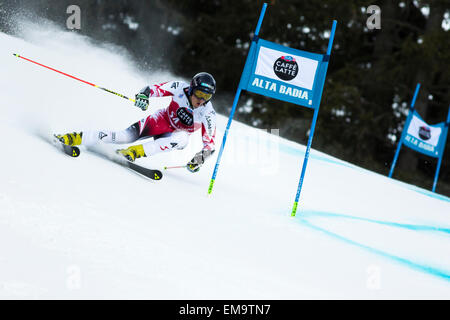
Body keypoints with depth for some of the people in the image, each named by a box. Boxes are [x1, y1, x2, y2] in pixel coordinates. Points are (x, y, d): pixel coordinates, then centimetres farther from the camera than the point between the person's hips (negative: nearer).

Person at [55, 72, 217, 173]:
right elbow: (156, 88, -15)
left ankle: (137, 152, -39)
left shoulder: (208, 113, -21)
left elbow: (210, 141, -19)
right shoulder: (180, 88, -19)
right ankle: (76, 138, -16)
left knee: (182, 139, -38)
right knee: (127, 136, -22)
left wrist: (201, 156, -37)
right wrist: (143, 95, -37)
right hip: (160, 121, 0)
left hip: (177, 134, 0)